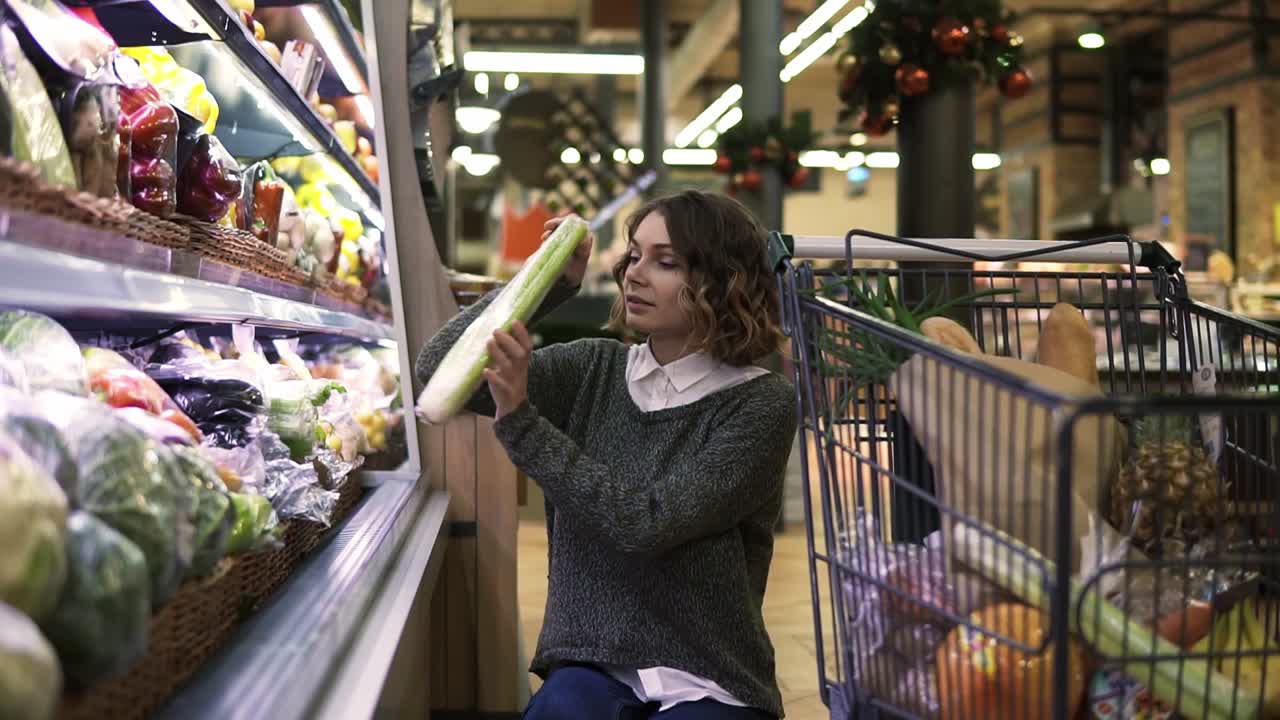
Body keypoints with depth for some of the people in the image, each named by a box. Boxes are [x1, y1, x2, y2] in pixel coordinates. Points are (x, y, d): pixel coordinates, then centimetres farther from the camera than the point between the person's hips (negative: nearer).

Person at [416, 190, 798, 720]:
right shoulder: (595, 369, 4)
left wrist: (520, 420, -23)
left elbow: (644, 523, -20)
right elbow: (439, 371, -4)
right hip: (591, 668, 3)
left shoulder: (759, 404, -8)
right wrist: (549, 280, -10)